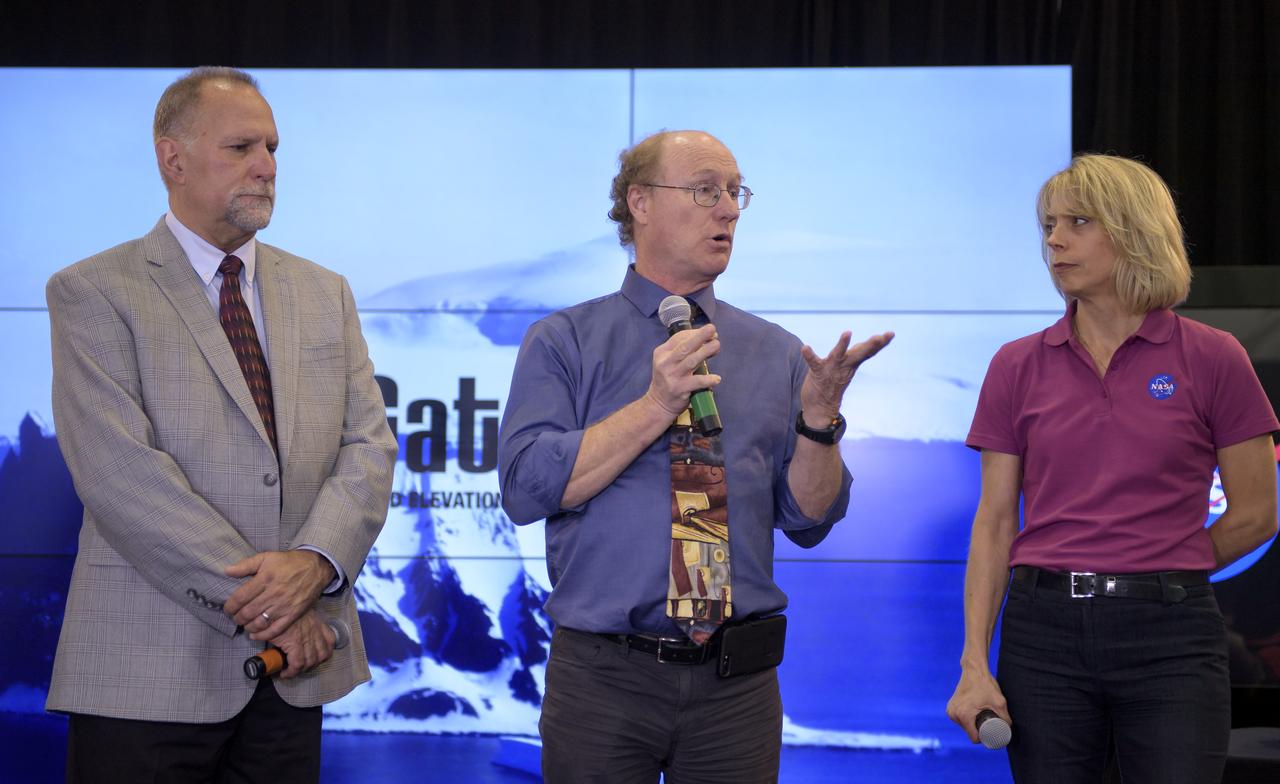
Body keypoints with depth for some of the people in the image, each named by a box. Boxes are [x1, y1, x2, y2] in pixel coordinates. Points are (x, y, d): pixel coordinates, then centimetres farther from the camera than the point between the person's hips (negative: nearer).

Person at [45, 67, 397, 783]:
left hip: (296, 670, 5)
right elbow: (122, 474, -13)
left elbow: (369, 445, 5)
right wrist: (258, 599, -16)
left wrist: (314, 562, -14)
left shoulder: (324, 293, 14)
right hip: (151, 675, -4)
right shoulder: (94, 293, -3)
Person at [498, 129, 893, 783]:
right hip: (602, 677, -2)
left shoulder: (775, 353, 8)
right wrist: (656, 406, -17)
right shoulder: (562, 342, 1)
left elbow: (810, 520, 4)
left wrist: (818, 418, -13)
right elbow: (526, 487, -12)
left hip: (738, 684, 2)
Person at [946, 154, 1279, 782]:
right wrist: (974, 664, -5)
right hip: (1044, 635, 2)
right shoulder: (1018, 366, 6)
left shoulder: (1212, 358, 0)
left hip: (1170, 636, -2)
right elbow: (994, 524, 4)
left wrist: (1154, 579, 8)